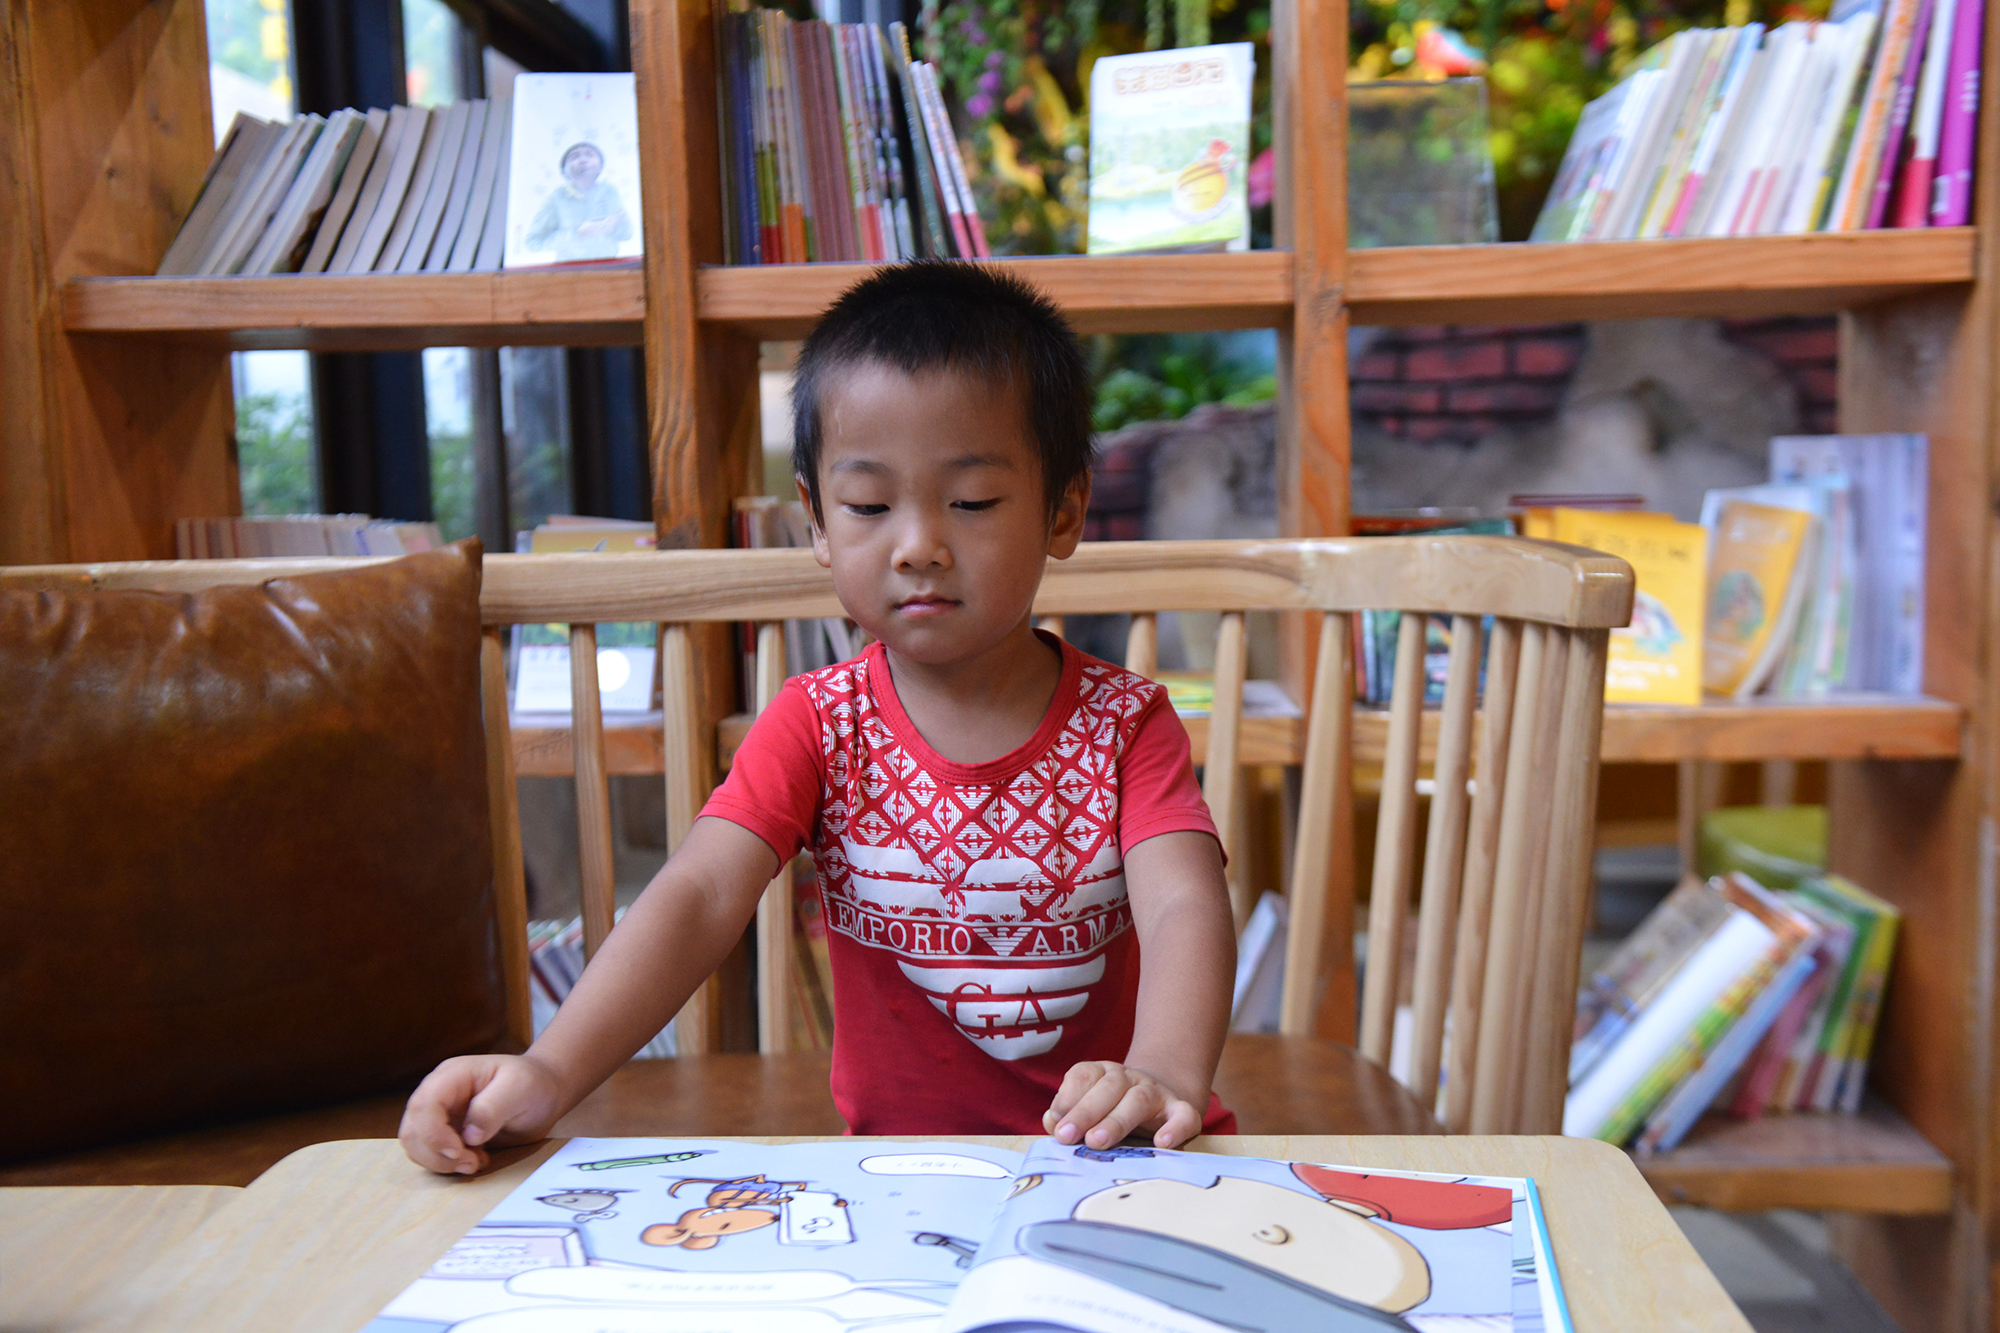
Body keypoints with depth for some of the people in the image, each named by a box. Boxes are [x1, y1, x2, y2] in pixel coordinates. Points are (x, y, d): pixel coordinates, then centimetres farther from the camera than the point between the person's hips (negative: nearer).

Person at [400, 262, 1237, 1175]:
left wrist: (1166, 1076, -41)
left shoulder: (1123, 723, -3)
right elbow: (697, 900, -15)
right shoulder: (815, 727, -2)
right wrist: (549, 1074, -32)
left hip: (1114, 1166, 1)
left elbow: (1184, 905, -19)